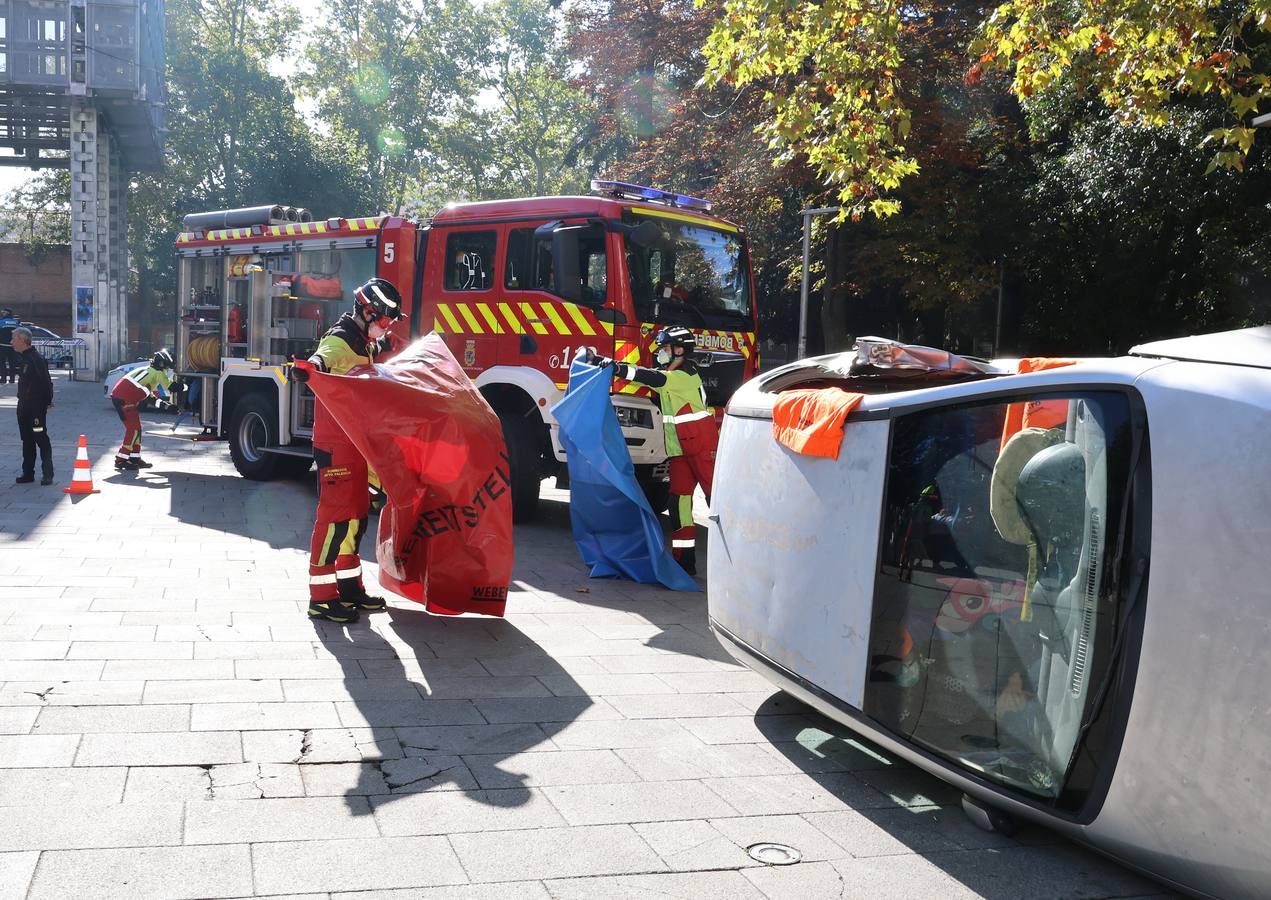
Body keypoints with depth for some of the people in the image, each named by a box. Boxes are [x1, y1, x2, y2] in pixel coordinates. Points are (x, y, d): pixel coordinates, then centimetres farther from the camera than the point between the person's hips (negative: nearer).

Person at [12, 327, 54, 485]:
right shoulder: (23, 358, 14)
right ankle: (28, 473, 19)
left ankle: (48, 475, -5)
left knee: (41, 439, -7)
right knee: (27, 441, 13)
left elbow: (45, 381, -20)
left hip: (36, 406, -10)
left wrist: (48, 400, -17)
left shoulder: (36, 359, -16)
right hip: (23, 406, 10)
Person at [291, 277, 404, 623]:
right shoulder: (340, 340, -15)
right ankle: (322, 597, -4)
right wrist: (308, 367, -58)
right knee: (335, 514, -9)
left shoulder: (364, 343, 15)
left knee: (357, 514, 14)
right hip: (335, 443, -10)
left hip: (356, 442, 10)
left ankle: (349, 587, 23)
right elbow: (324, 358, -39)